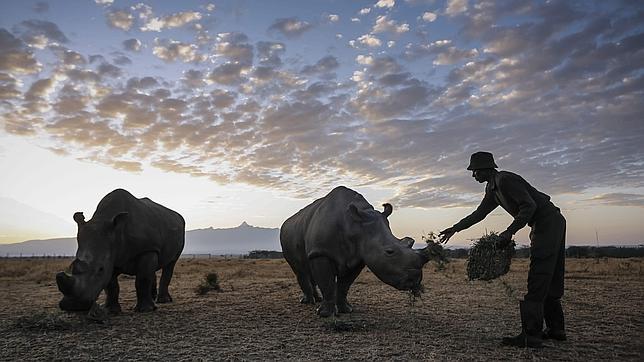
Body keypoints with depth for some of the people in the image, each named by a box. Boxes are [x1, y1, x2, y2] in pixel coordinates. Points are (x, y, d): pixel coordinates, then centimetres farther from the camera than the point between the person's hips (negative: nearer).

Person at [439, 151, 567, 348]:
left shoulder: (505, 180, -16)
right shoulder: (493, 189, 15)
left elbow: (529, 206, -23)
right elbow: (479, 213, 24)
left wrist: (510, 232, -27)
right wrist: (455, 228, 23)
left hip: (548, 223, -10)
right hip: (552, 225, 10)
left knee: (538, 280, -13)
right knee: (550, 280, 13)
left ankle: (531, 335, -13)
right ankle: (556, 329, 20)